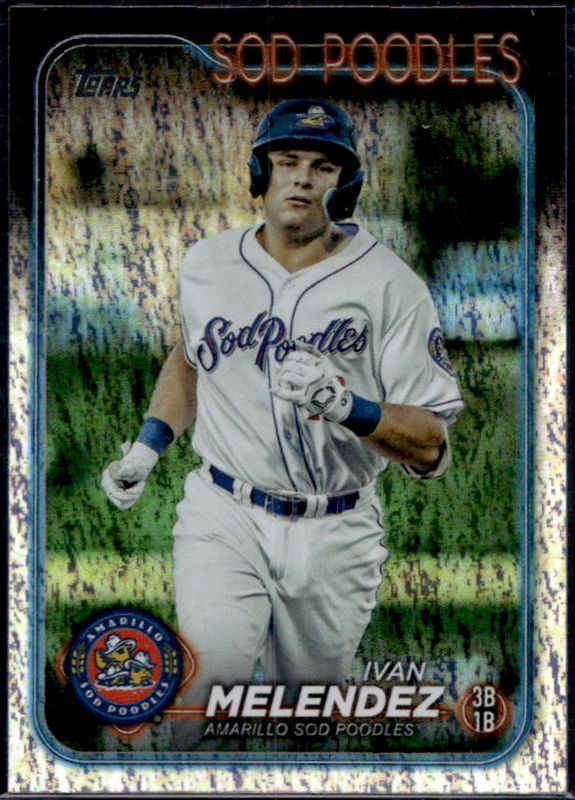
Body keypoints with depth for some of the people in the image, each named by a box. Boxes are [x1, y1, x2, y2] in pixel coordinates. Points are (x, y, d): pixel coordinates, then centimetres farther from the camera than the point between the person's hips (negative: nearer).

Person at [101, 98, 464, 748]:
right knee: (208, 671, -22)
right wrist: (146, 447, 16)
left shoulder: (390, 285, -8)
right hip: (222, 520, 1)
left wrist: (346, 407, -28)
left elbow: (433, 450, -11)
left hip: (336, 536, -1)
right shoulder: (206, 264, 4)